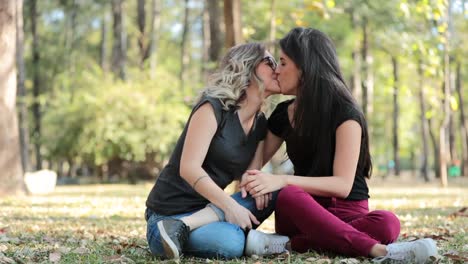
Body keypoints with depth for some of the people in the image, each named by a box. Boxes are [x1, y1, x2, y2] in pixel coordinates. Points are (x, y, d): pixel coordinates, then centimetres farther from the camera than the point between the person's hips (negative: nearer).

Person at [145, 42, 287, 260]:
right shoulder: (213, 107, -14)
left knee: (269, 193, -13)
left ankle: (187, 227, -18)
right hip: (170, 213, -9)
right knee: (232, 243, -33)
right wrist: (230, 206, -29)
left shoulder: (260, 124, 10)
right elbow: (189, 168, -22)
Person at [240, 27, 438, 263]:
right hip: (302, 215, 3)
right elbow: (255, 161, 13)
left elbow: (342, 185, -18)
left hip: (347, 212, -3)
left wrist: (282, 180, -30)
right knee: (288, 196, -34)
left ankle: (291, 245, -37)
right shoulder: (283, 113, 7)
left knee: (387, 223, -36)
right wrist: (249, 180, -13)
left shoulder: (345, 113, -10)